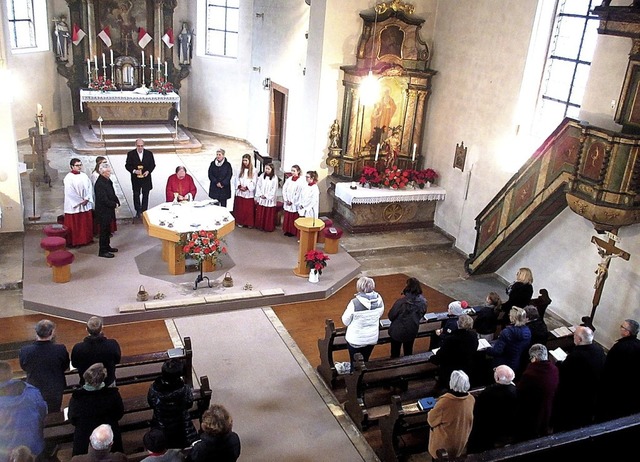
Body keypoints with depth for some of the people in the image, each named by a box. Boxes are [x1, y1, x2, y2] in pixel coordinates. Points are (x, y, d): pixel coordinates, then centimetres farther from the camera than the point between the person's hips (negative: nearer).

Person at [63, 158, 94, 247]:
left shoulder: (84, 176, 8)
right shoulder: (68, 178, -9)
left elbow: (90, 187, 5)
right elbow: (70, 192, -14)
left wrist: (87, 198, -8)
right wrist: (80, 201, -14)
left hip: (86, 205, 6)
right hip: (74, 206, -5)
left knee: (86, 223, 11)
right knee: (75, 225, 1)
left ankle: (87, 239, 23)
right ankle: (74, 242, 9)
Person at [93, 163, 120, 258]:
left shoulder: (108, 181, 5)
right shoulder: (100, 184, -23)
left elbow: (112, 193, 15)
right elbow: (104, 200, -25)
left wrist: (117, 202, 0)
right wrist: (115, 205, -13)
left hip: (108, 211, 9)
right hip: (103, 212, -9)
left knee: (107, 230, 20)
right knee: (104, 231, 1)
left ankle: (107, 246, 34)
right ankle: (103, 251, 11)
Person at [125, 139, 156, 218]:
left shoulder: (149, 153, -1)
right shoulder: (131, 154, -4)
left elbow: (153, 164, 3)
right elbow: (127, 165, -2)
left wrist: (148, 171, -14)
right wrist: (134, 171, -20)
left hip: (146, 178, 1)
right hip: (135, 179, -1)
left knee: (145, 195, 7)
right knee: (136, 195, 9)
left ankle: (144, 211, 17)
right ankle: (138, 211, 22)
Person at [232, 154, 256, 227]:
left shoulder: (253, 170, -4)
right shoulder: (240, 169, 6)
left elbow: (254, 181, -7)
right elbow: (236, 179, 5)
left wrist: (247, 187, -14)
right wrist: (239, 186, -11)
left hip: (249, 193, -3)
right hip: (240, 192, 3)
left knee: (249, 209, 2)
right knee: (240, 208, 7)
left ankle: (249, 223, 12)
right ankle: (240, 222, 18)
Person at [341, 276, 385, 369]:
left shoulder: (355, 303, -28)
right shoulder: (379, 300, -14)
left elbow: (345, 321, -15)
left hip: (356, 340, -4)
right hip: (372, 338, 4)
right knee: (365, 361, 23)